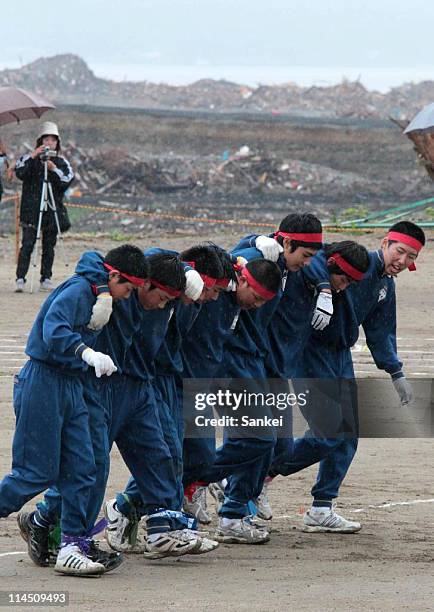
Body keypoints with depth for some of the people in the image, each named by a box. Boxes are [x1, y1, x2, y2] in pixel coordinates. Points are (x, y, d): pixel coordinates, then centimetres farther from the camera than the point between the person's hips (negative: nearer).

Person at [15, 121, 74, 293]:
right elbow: (20, 173, -13)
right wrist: (33, 156, -20)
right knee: (27, 244, -10)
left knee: (49, 246, 5)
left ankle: (46, 279, 12)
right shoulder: (29, 159, 4)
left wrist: (54, 169, -14)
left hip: (53, 209, 3)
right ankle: (20, 279, -11)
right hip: (31, 209, -3)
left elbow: (67, 181, -2)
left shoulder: (62, 162, 11)